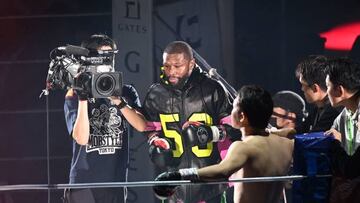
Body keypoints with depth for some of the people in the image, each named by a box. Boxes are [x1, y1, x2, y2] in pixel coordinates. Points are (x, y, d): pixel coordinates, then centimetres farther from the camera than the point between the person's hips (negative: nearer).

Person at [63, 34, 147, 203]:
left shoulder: (126, 92, 9)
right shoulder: (74, 95, 1)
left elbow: (142, 125, -6)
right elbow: (81, 138, -12)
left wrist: (118, 101, -19)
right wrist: (83, 98, -18)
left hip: (116, 182, 3)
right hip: (84, 183, -3)